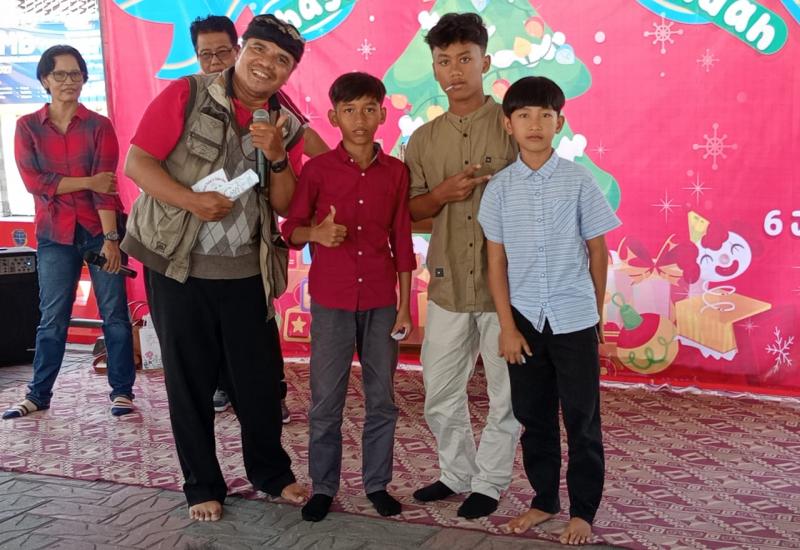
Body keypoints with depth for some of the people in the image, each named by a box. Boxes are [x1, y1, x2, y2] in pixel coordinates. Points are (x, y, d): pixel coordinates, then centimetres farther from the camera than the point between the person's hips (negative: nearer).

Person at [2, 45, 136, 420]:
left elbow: (107, 184, -8)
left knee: (115, 314, 1)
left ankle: (122, 392, 10)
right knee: (52, 319, 6)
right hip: (55, 235, 1)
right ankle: (38, 395, 18)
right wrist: (87, 182, -12)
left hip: (99, 230, -1)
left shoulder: (99, 126, 2)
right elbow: (33, 181, -6)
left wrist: (111, 239, -16)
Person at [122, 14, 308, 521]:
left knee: (259, 379, 8)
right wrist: (190, 200, -23)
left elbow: (285, 203, 3)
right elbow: (137, 162, -9)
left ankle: (271, 472, 30)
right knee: (189, 381, 7)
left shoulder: (286, 124, 5)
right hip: (177, 265, -3)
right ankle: (203, 486, 24)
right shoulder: (186, 95, -7)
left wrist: (276, 156, -15)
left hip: (245, 271, 3)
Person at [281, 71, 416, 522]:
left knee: (383, 399, 9)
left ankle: (378, 484, 24)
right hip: (331, 302, -1)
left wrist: (405, 306, 3)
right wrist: (316, 232, -21)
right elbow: (291, 228, 2)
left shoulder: (396, 172, 2)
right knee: (326, 401, 5)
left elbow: (402, 242, 5)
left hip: (381, 302, 2)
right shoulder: (318, 169, -4)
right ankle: (323, 486, 20)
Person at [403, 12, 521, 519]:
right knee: (440, 394, 12)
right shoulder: (423, 140, 8)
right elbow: (410, 211, 11)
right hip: (448, 284, 4)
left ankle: (489, 482, 26)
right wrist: (441, 194, -10)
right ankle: (458, 473, 32)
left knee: (507, 392, 7)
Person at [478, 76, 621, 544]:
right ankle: (544, 500, 31)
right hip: (524, 320, 2)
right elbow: (497, 261, 2)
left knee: (582, 420, 6)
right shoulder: (500, 188, 0)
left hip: (574, 320, -2)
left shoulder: (579, 180, -4)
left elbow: (598, 251, 3)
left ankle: (583, 510, 22)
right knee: (534, 418, 14)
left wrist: (597, 313, 7)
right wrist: (507, 326, -2)